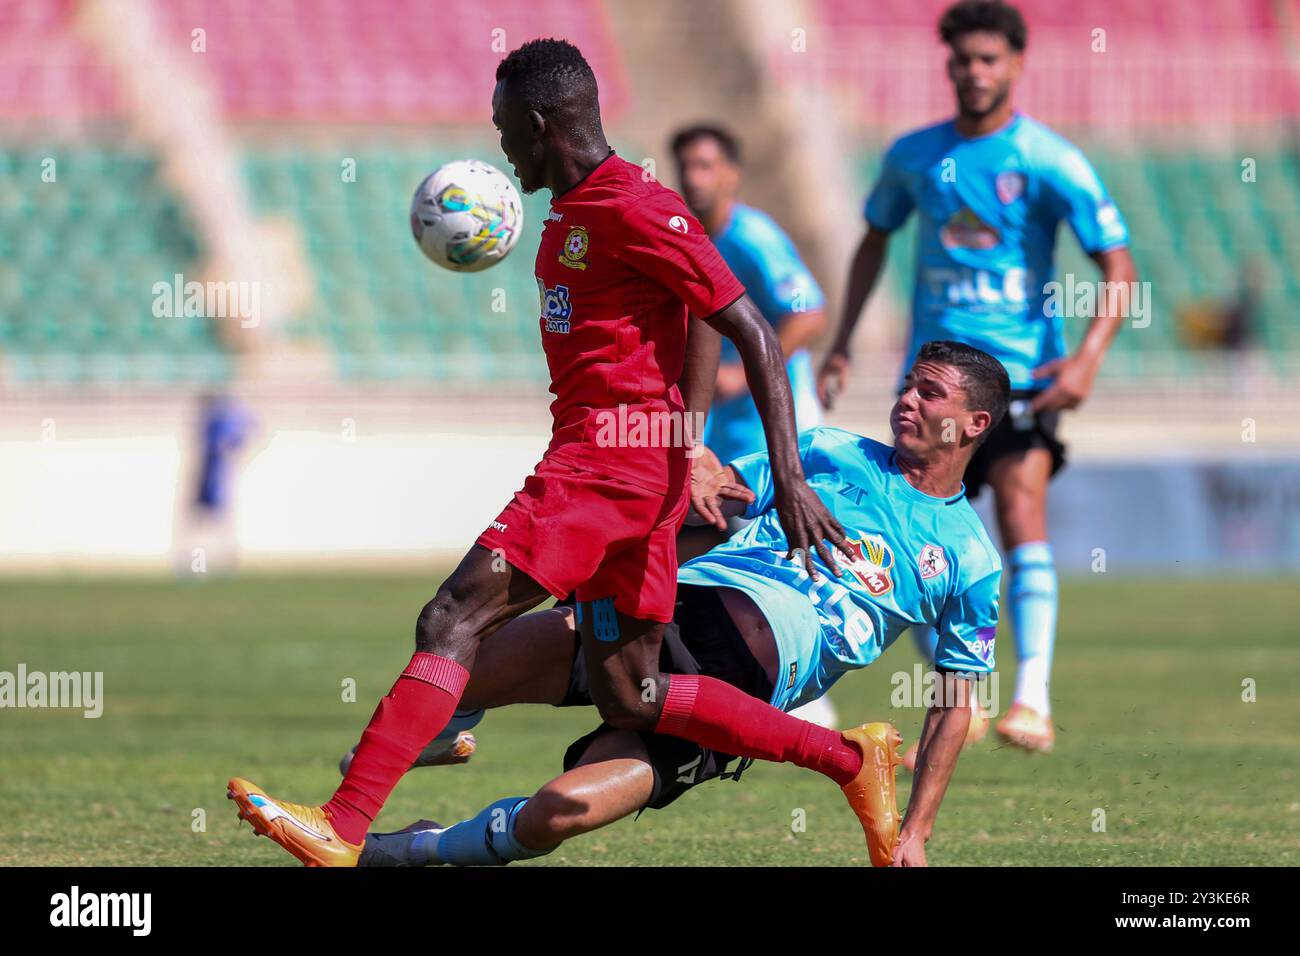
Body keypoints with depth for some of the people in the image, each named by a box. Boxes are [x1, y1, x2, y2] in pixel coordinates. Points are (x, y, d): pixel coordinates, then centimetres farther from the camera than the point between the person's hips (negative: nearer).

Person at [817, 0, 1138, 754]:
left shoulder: (1050, 162, -6)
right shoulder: (914, 156, 7)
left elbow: (1119, 267, -9)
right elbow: (876, 238, 24)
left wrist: (1089, 355, -24)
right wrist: (843, 344, 17)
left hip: (1023, 372, -4)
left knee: (1022, 514, -22)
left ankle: (1034, 702, -26)